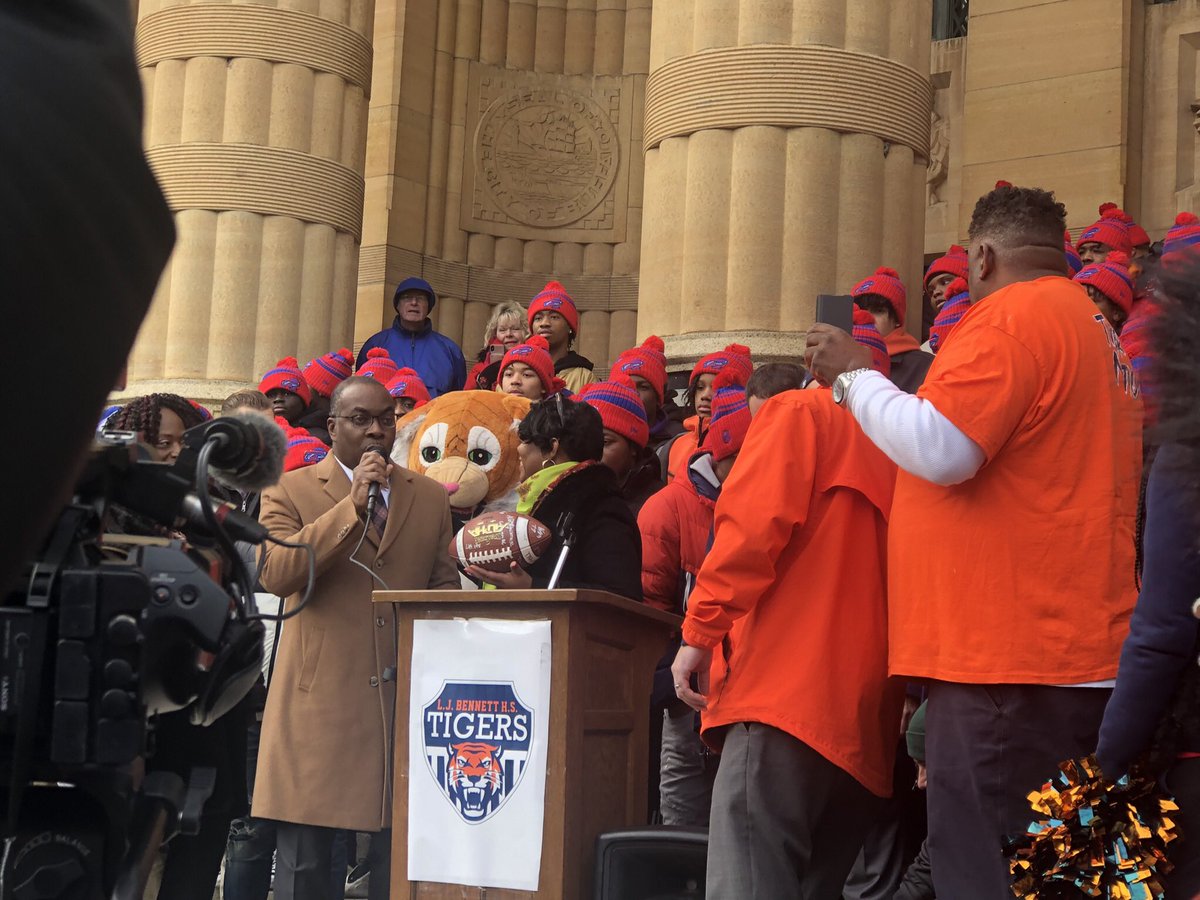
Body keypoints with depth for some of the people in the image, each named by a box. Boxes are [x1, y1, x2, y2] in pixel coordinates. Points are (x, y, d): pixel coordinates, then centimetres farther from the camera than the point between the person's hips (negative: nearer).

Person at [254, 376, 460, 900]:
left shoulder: (432, 499, 16)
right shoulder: (290, 492, 5)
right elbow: (275, 573, -10)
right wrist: (351, 505, -13)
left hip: (406, 699, 3)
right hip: (319, 700, -2)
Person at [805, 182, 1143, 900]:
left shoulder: (1013, 313, -11)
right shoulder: (1094, 327, 20)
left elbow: (941, 449, -19)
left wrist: (854, 375, -6)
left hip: (1010, 656, -10)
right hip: (1078, 650, 10)